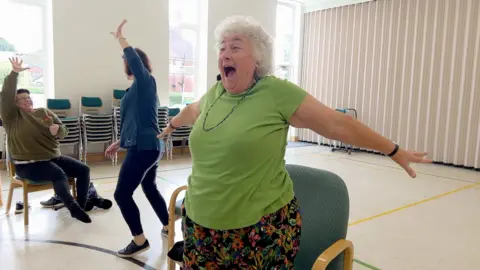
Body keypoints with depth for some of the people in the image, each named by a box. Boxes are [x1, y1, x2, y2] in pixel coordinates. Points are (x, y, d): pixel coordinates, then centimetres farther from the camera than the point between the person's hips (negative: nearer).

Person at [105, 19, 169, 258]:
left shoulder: (145, 82, -8)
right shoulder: (140, 88, 17)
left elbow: (135, 59, -28)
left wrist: (120, 38, -15)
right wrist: (120, 143, 28)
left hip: (144, 148, -10)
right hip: (150, 146, 10)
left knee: (122, 194, -6)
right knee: (149, 187, 23)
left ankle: (140, 240, 3)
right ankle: (167, 227, 36)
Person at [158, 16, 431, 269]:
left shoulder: (277, 93, -12)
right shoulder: (215, 92, 5)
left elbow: (337, 124, -9)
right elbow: (193, 111, 27)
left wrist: (394, 150, -5)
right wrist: (173, 124, 47)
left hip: (260, 229, -5)